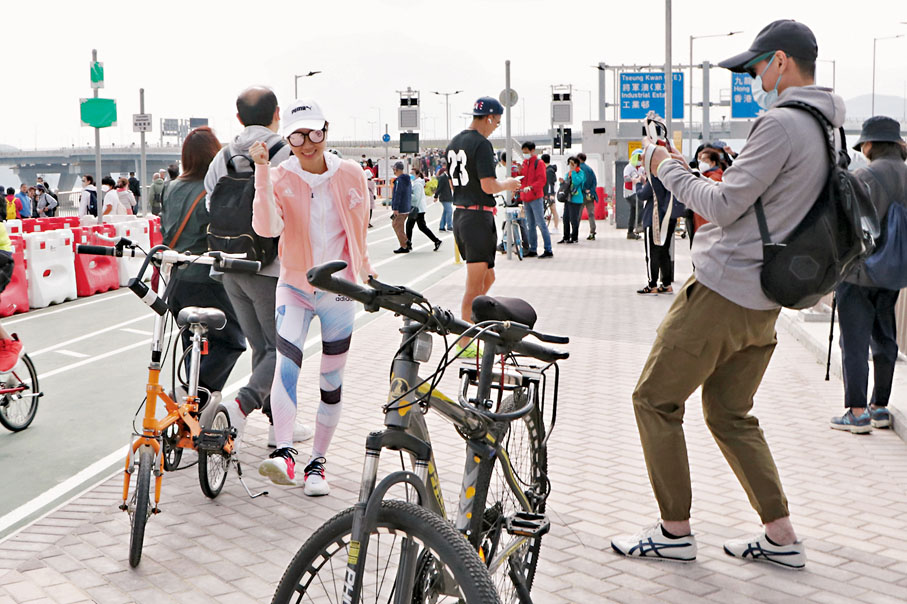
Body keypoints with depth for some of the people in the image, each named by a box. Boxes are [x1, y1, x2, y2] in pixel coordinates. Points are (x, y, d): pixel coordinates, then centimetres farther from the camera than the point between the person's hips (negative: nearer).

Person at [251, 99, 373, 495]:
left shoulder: (351, 175, -3)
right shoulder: (280, 178, -7)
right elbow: (267, 228, -26)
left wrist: (364, 270, 20)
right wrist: (263, 173, -31)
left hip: (339, 291, 2)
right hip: (295, 287, -1)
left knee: (332, 380, 7)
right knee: (286, 363, -24)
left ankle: (317, 463, 20)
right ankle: (284, 453, -28)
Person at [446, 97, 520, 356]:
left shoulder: (454, 143, 14)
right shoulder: (482, 144, -14)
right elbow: (489, 186, -21)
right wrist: (507, 184, -1)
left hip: (459, 215, 9)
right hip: (478, 217, -9)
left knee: (487, 278, 19)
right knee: (475, 285, -2)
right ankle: (465, 344, 4)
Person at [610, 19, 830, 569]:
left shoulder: (781, 122, -16)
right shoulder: (826, 130, 14)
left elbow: (723, 206, -18)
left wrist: (669, 168, -3)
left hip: (722, 292, -9)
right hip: (764, 304, 9)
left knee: (655, 400, 3)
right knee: (731, 415, 18)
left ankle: (675, 532, 9)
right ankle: (782, 538, 19)